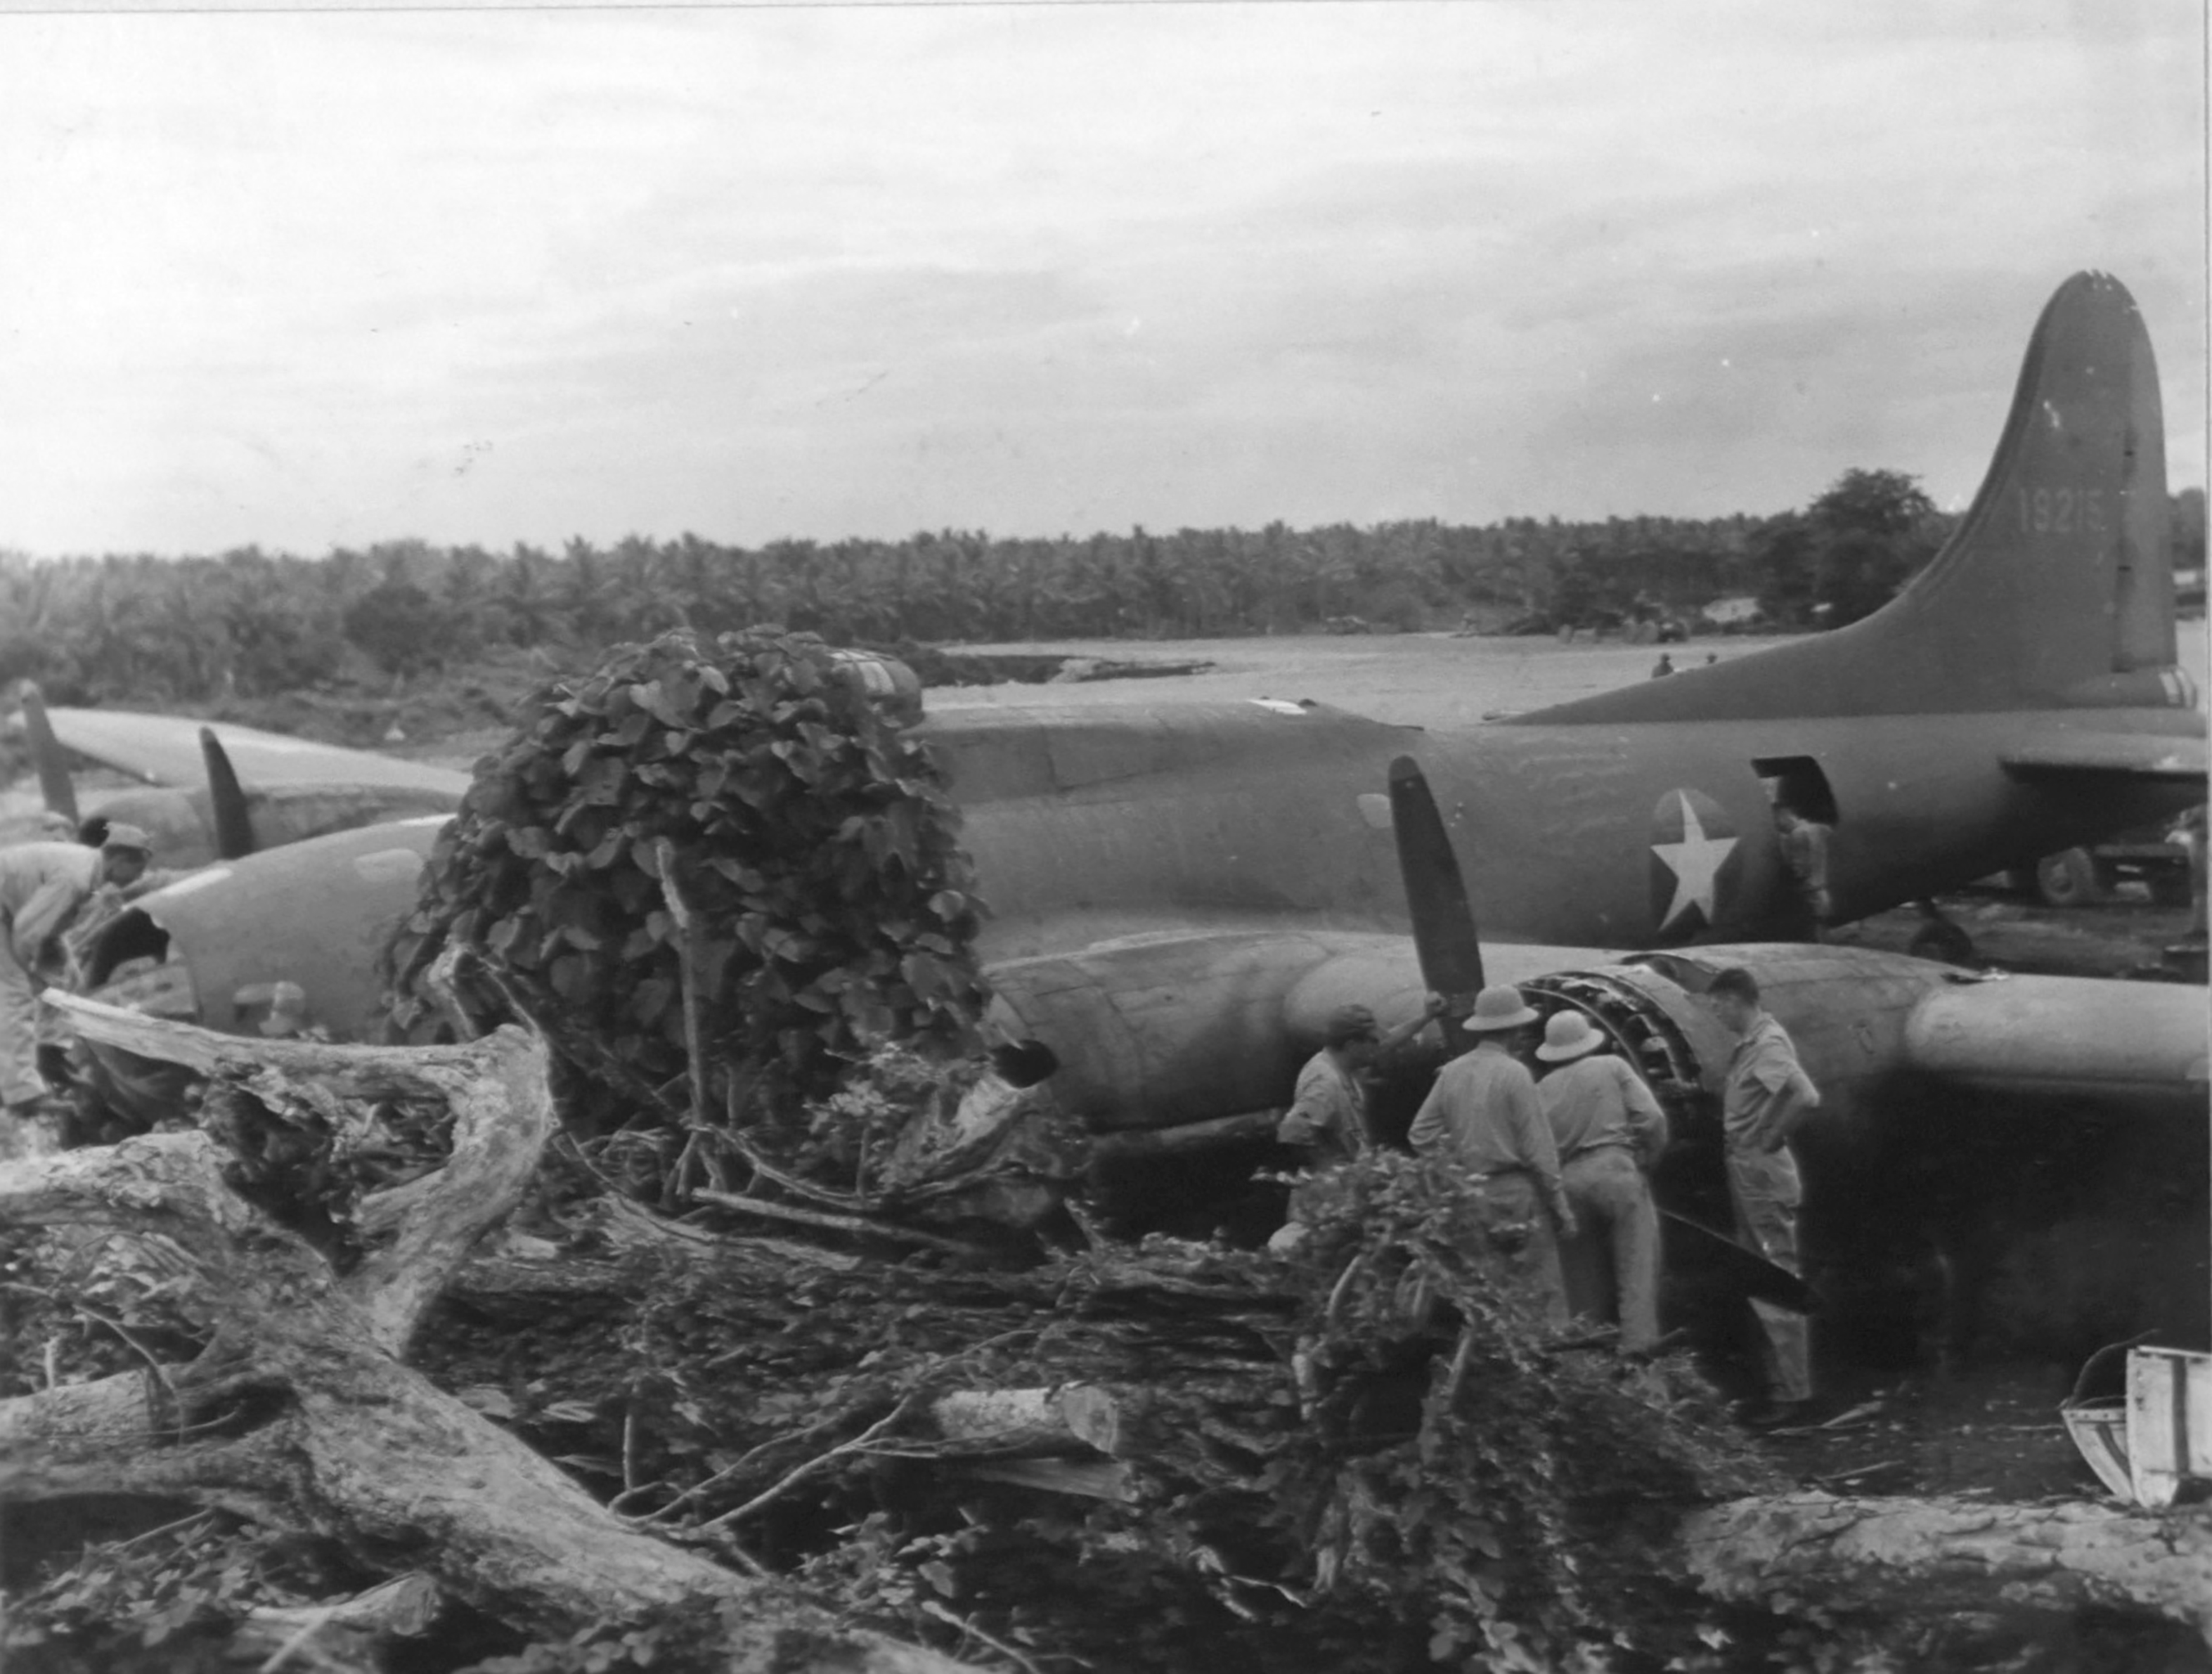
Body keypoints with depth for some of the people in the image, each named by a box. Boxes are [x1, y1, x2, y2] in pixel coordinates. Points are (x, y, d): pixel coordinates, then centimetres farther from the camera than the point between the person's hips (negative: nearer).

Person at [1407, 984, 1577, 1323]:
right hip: (1514, 1192, -6)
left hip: (1469, 1197, 6)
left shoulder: (1452, 1072, 7)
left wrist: (1457, 1167, 13)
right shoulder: (1513, 1073, -10)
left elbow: (1422, 1134, 6)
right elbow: (1537, 1149, -10)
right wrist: (1561, 1208, -5)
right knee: (1542, 1293, -3)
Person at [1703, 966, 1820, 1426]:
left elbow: (1806, 1097, -32)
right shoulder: (1750, 1043, 11)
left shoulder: (1768, 1046, -18)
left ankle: (1793, 1393, 0)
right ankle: (1779, 1381, 26)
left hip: (1763, 1178, -10)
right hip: (1748, 1177, 10)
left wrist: (1769, 1139, -21)